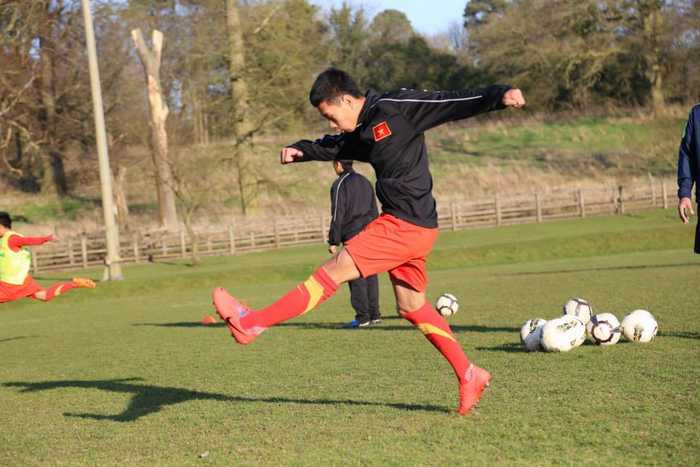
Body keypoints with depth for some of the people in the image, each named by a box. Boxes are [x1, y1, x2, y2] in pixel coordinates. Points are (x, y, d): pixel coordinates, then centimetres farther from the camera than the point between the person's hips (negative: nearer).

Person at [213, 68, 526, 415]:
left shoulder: (397, 107, -10)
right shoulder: (363, 133, 16)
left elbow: (454, 103, -14)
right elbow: (332, 147, 33)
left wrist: (499, 95, -26)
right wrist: (299, 150, 14)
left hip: (406, 226, -10)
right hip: (407, 229, 10)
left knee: (335, 270, -7)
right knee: (411, 307, 14)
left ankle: (253, 323, -4)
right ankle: (469, 376, 19)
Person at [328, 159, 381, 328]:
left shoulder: (340, 184, -5)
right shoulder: (365, 181, 17)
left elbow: (337, 215, -10)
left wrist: (333, 241, -7)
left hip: (352, 235, -7)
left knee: (356, 277, -5)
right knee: (370, 275, 9)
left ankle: (363, 317, -6)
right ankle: (374, 314, 9)